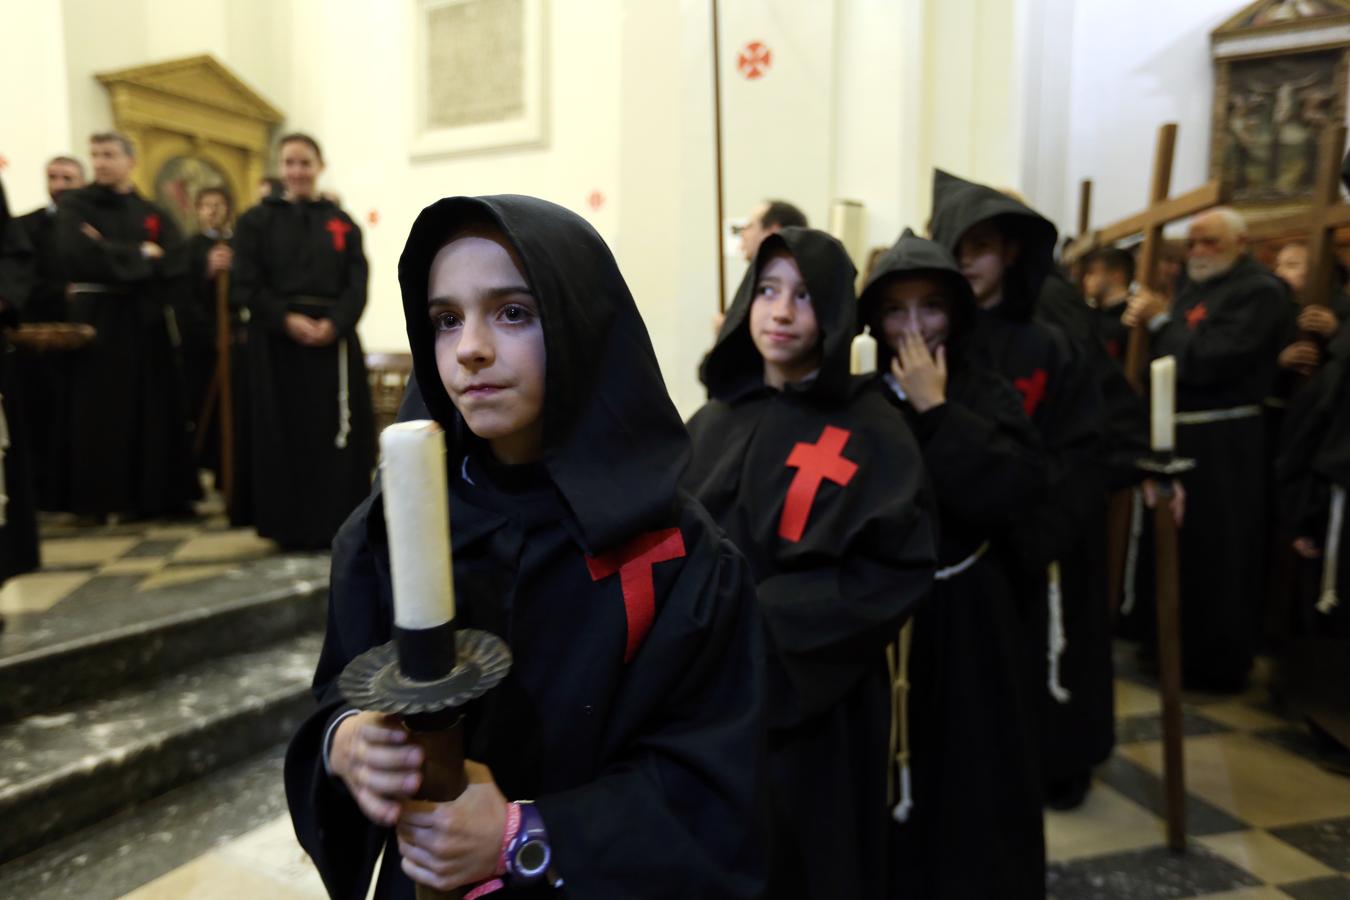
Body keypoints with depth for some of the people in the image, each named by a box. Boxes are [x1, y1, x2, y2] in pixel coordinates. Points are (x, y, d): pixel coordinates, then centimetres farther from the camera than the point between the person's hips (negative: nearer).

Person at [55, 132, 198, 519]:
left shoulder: (153, 214, 11)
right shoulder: (73, 205, 5)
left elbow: (175, 264, -5)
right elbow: (80, 255, -14)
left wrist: (112, 256, -11)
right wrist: (139, 254, -7)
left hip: (144, 320, 2)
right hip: (95, 319, -2)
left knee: (152, 409, 2)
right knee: (101, 410, -3)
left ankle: (154, 494, 10)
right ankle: (101, 498, 4)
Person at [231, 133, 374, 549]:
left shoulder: (342, 224, 11)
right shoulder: (257, 221, 7)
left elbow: (356, 285, 1)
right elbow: (246, 285, -1)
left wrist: (333, 323, -16)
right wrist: (287, 319, -16)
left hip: (333, 340, 1)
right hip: (276, 341, -1)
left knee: (333, 432, 1)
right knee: (282, 434, -1)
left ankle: (333, 523, 9)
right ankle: (288, 526, 7)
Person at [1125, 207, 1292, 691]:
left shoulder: (1259, 291, -11)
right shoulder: (1196, 287, 17)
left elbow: (1210, 362, -22)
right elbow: (1168, 354, 15)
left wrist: (1160, 320, -12)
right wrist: (1141, 322, -3)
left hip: (1222, 444, -8)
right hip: (1180, 435, 9)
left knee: (1216, 556, 0)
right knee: (1178, 549, 15)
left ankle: (1219, 664, 13)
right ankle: (1179, 648, 29)